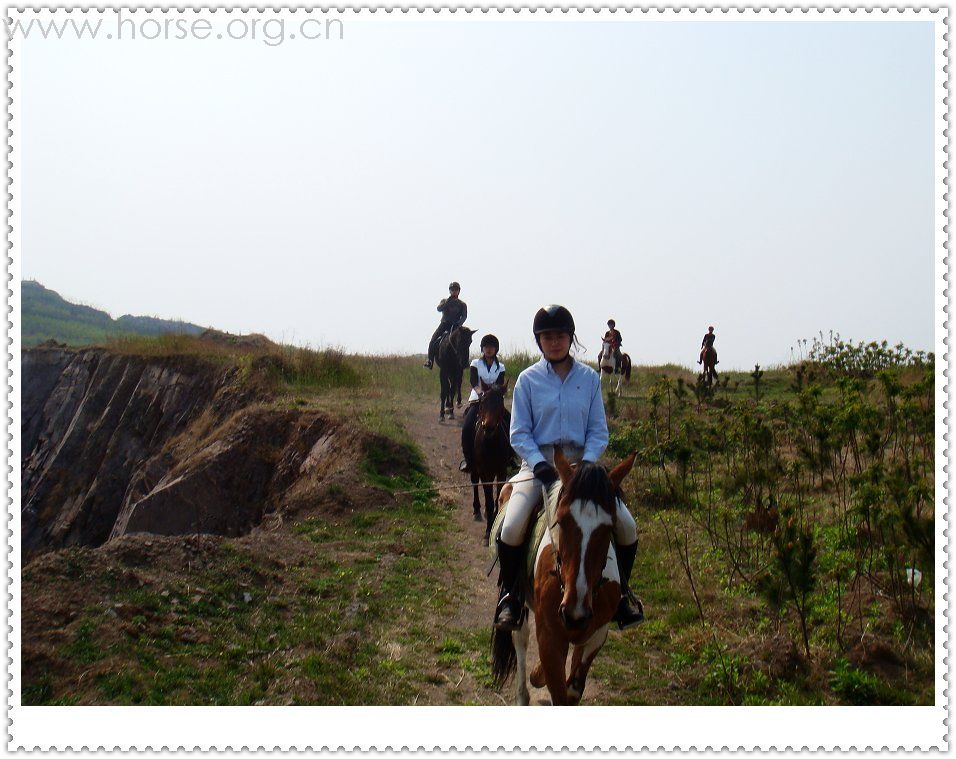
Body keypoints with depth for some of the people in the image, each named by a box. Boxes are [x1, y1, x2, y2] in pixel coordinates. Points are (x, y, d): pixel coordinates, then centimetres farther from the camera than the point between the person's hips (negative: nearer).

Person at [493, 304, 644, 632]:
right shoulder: (528, 380, 3)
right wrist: (540, 465, -16)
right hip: (538, 463, -2)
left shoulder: (590, 378, 8)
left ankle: (619, 592, 12)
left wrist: (587, 464, -12)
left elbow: (599, 431, 7)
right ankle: (509, 595, -1)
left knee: (627, 526, -13)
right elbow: (519, 433, 0)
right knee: (512, 528, -26)